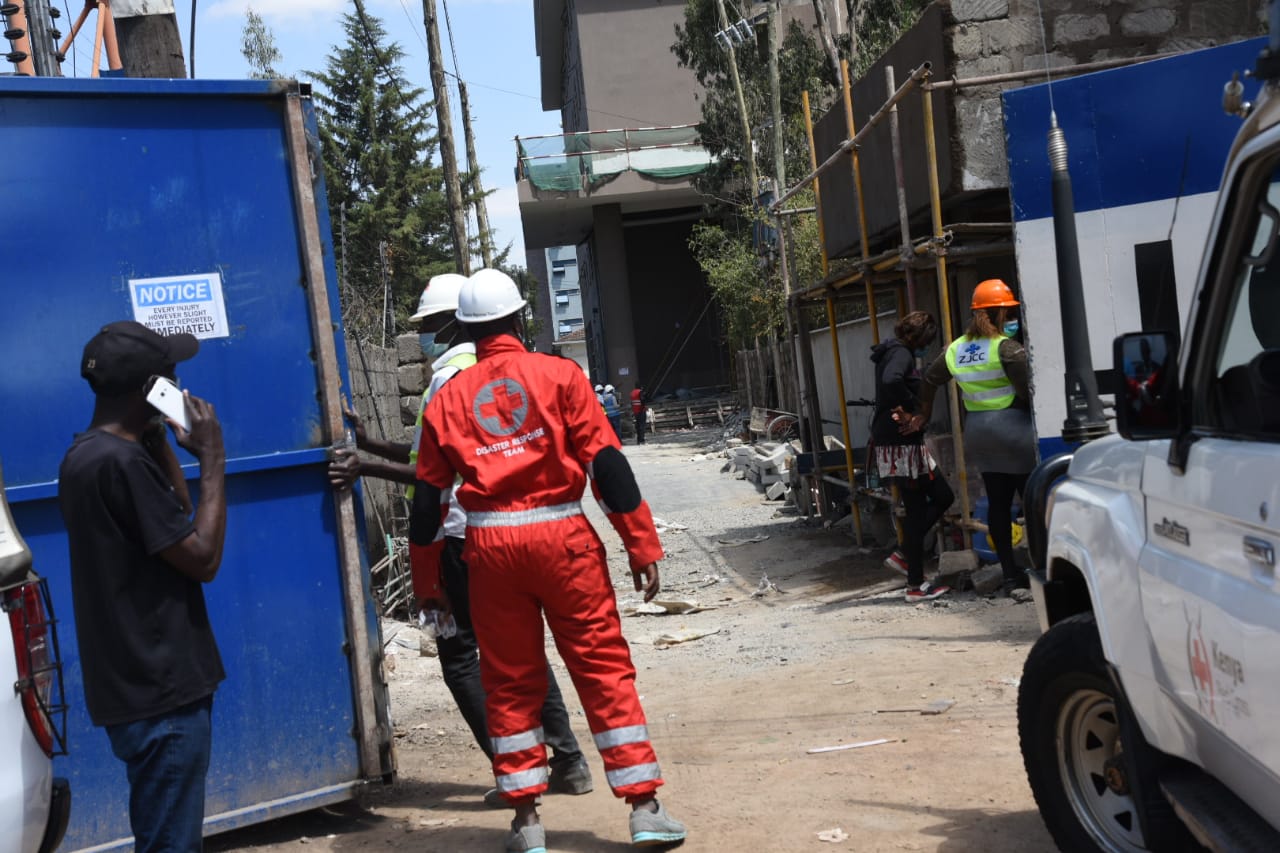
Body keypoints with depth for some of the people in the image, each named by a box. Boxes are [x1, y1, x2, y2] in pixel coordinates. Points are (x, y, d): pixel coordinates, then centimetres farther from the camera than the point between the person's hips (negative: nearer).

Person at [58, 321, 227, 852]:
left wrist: (160, 441, 10)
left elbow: (177, 520, 19)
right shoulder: (121, 462, -20)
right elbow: (203, 558, -19)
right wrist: (213, 461, -14)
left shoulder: (86, 455, 11)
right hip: (160, 691, -10)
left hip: (138, 685, 10)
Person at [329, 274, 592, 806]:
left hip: (460, 533, -9)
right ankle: (568, 761, 16)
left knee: (460, 654, 1)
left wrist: (366, 468, -18)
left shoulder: (450, 379, -13)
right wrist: (368, 443, 15)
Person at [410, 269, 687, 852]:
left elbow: (427, 497, 11)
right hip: (562, 536, -2)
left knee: (510, 681, 12)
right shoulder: (558, 375, 1)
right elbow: (606, 462, -5)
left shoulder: (448, 399, 9)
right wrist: (641, 546, -2)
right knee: (605, 669, 5)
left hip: (489, 544, 2)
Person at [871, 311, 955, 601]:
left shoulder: (896, 352, 18)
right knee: (916, 510, -4)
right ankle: (916, 585, 2)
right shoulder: (901, 354, -14)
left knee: (942, 497, 14)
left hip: (905, 442, 10)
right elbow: (891, 382, -35)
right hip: (901, 444, -10)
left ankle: (904, 555, 17)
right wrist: (909, 407, -19)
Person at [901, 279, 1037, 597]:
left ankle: (1010, 573, 13)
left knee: (997, 502, 9)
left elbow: (929, 379, 20)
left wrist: (924, 414, 32)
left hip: (977, 430, 7)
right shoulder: (1007, 347, -12)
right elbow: (1028, 388, -18)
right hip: (1013, 427, -7)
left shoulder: (956, 349, 10)